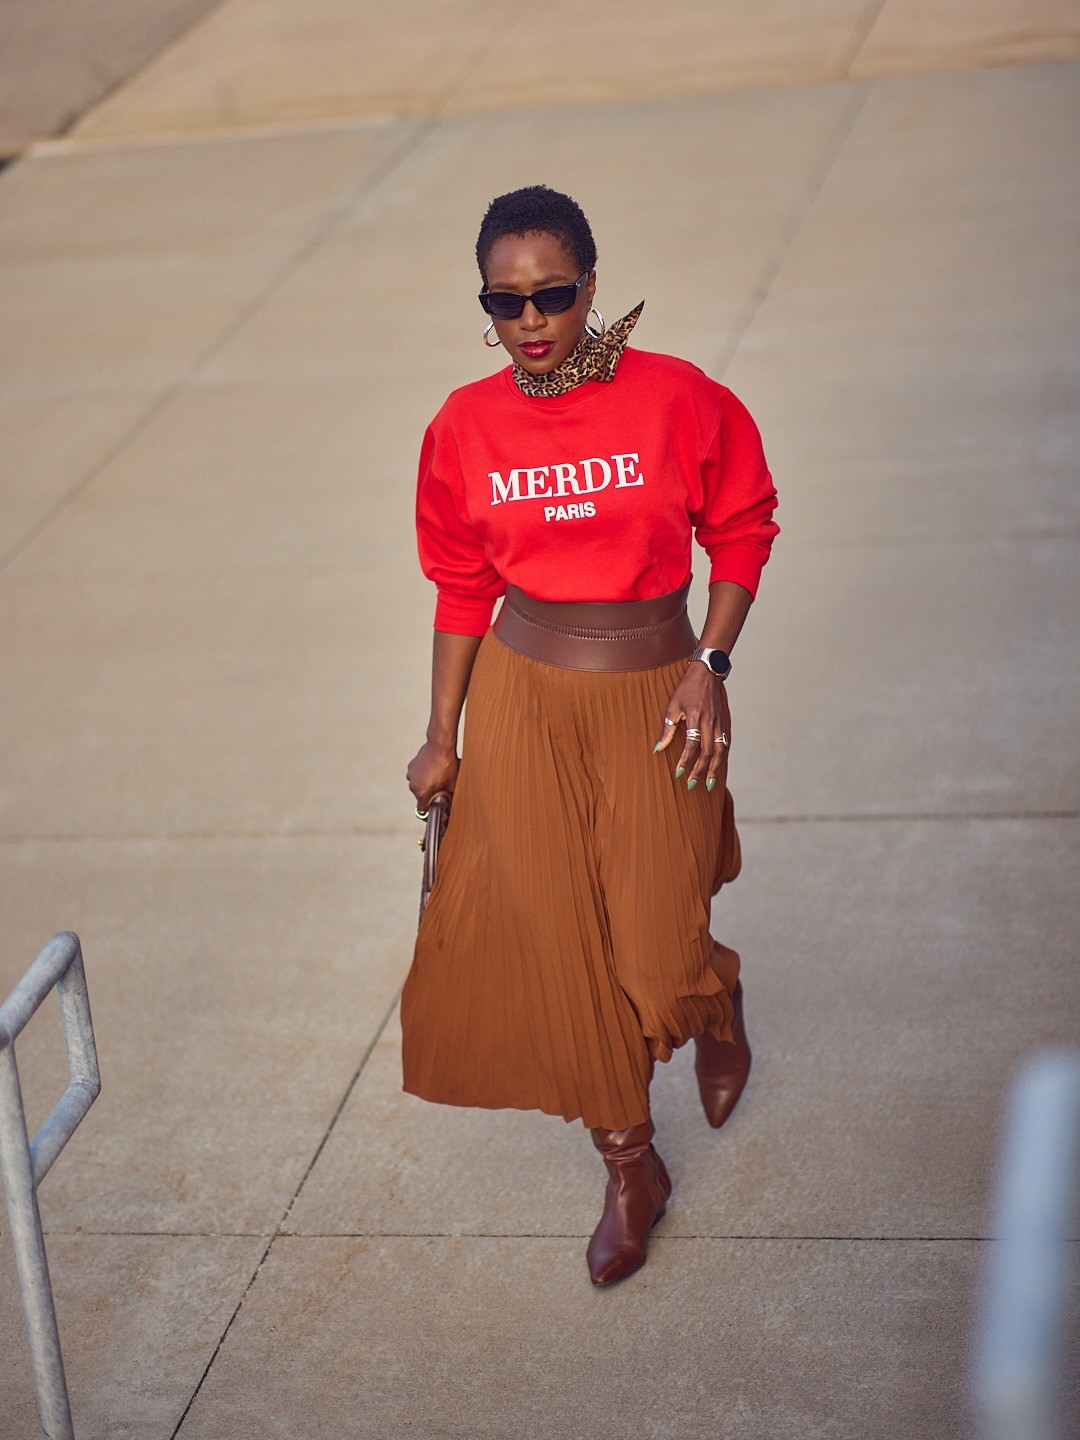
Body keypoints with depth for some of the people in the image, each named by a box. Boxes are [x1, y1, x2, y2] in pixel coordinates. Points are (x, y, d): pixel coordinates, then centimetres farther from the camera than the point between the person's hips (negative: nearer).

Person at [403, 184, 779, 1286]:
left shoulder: (677, 400, -11)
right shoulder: (466, 427, -4)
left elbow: (741, 529, 2)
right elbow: (462, 587, 6)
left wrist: (709, 665, -9)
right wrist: (441, 739, 8)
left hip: (653, 700, -2)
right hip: (521, 697, 2)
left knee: (660, 957, -1)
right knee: (560, 944, 4)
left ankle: (718, 1005, 40)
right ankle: (630, 1167, 25)